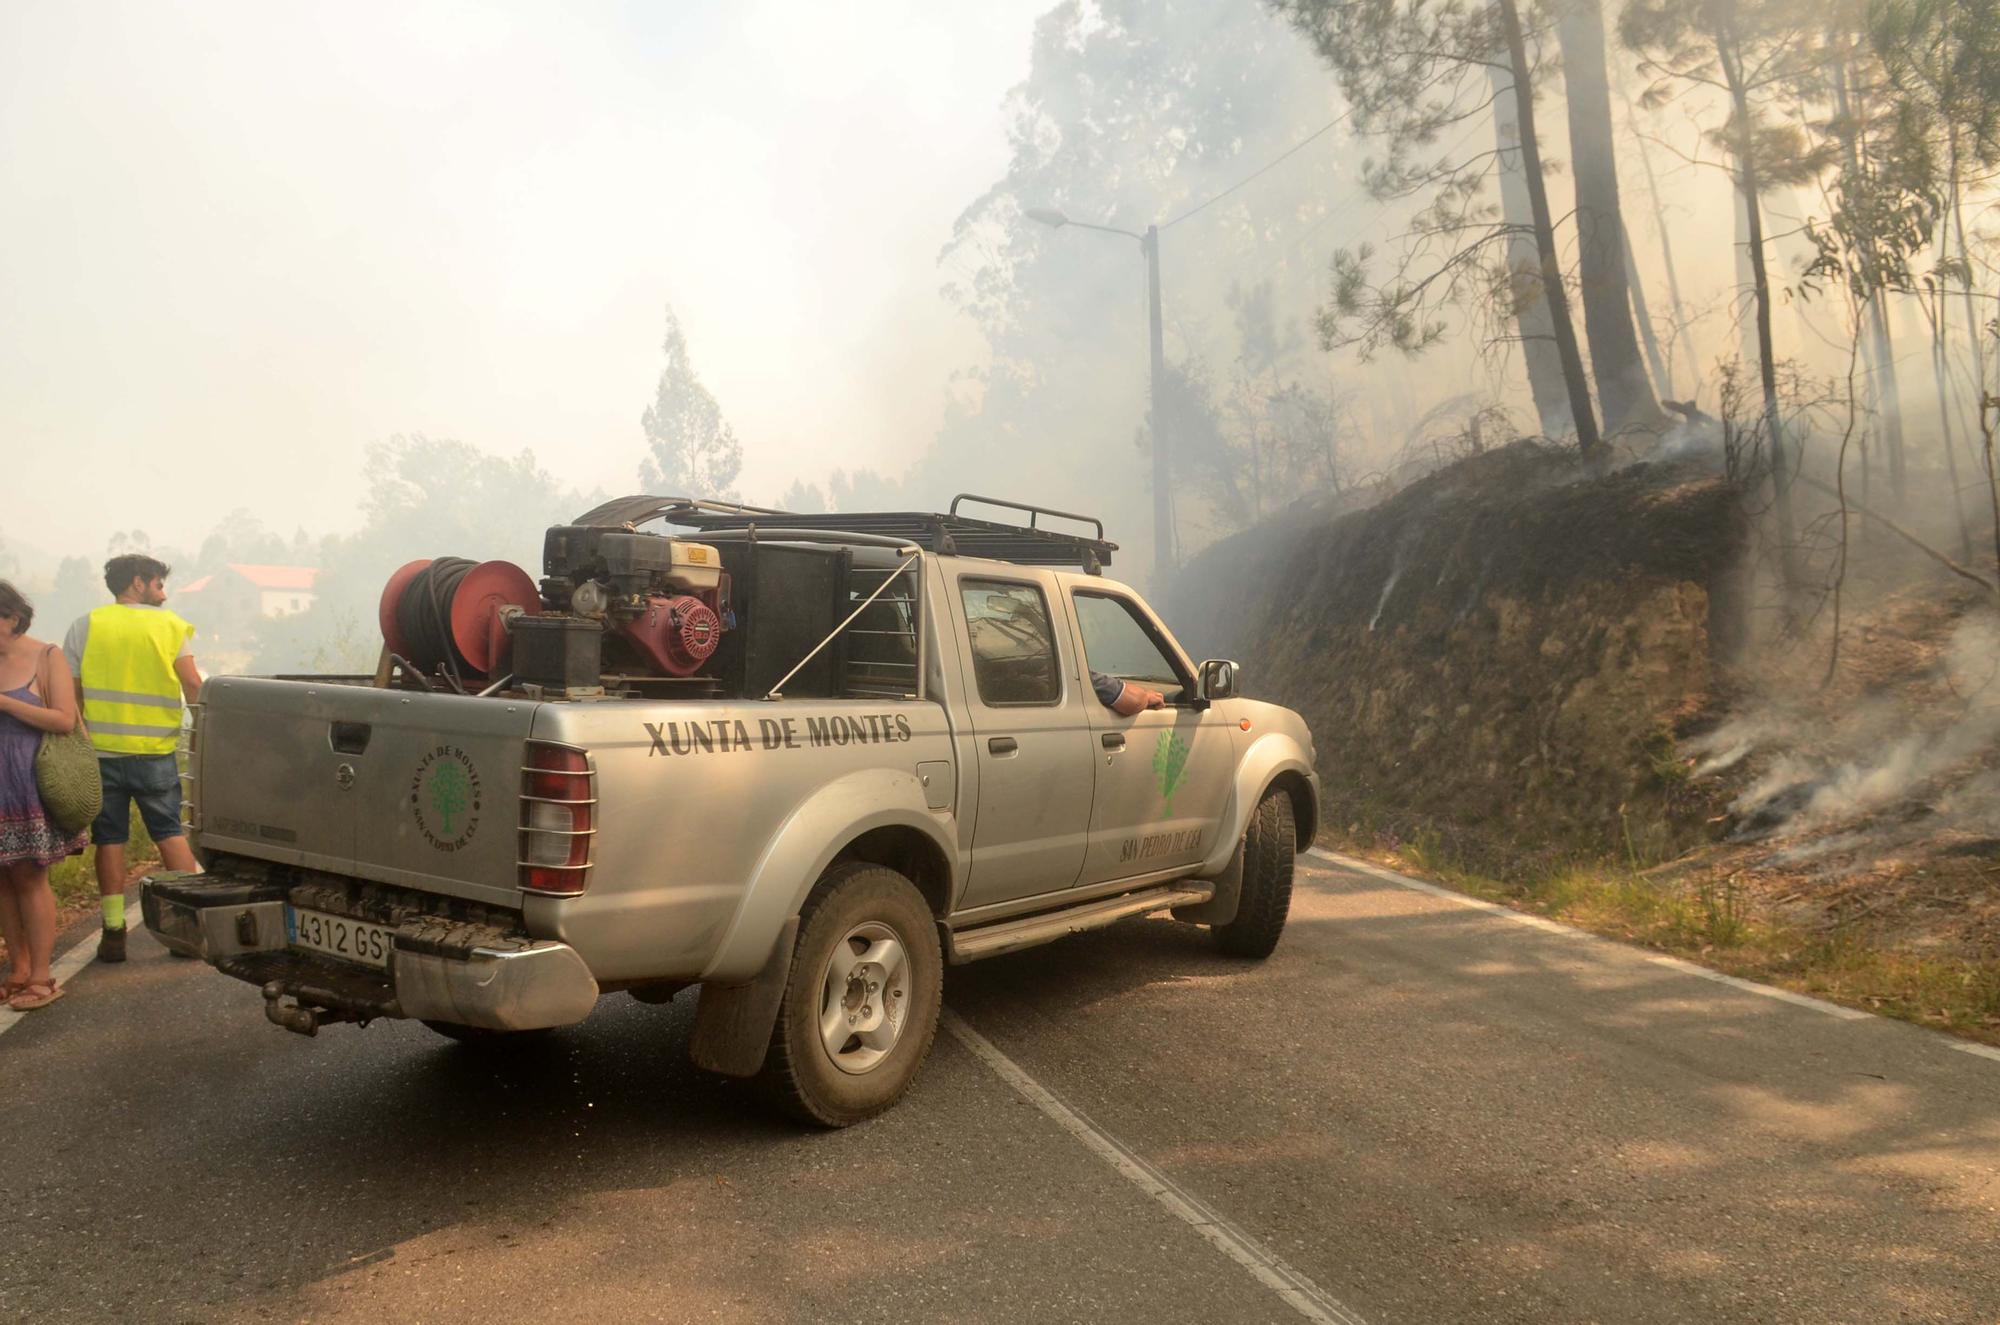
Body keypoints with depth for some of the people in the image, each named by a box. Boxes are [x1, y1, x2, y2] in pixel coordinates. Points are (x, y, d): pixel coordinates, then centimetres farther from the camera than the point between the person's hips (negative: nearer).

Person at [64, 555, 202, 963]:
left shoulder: (85, 627, 3)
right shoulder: (171, 625, 0)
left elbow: (69, 693, 2)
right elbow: (193, 688, -8)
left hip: (100, 750, 1)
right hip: (155, 750, -1)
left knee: (109, 839, 6)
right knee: (170, 833, 8)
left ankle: (113, 932, 8)